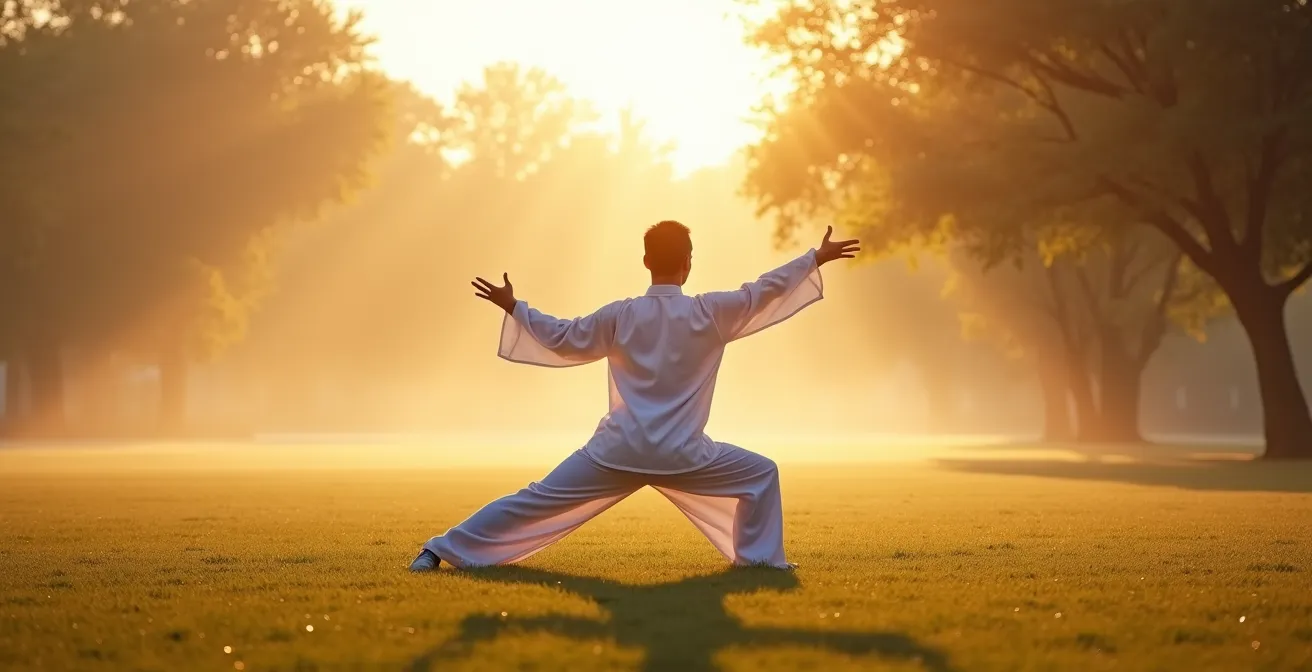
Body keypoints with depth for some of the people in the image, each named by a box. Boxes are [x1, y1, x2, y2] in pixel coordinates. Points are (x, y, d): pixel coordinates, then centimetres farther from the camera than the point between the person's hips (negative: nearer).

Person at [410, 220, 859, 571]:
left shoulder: (620, 316, 0)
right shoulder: (710, 313, -4)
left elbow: (564, 338, 9)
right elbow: (765, 291, 5)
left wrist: (513, 307, 22)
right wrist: (816, 258, 19)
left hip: (618, 450, 3)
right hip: (681, 455, -3)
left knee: (539, 499, 6)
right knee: (761, 475, 14)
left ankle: (444, 552, 4)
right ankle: (760, 561, 11)